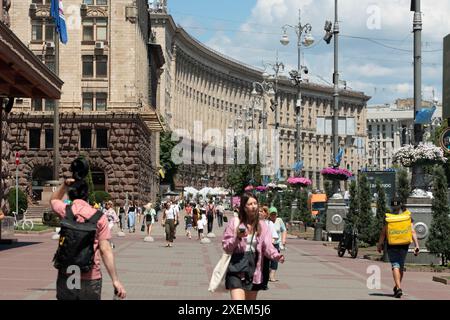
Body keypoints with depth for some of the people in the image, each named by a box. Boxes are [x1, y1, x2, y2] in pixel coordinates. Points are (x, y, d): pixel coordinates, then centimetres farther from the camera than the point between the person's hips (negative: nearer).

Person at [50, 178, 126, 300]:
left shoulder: (65, 211, -1)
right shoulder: (99, 217, -5)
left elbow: (53, 200, 25)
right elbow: (105, 250, -10)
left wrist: (65, 185, 14)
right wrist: (115, 280, -9)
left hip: (66, 276, 1)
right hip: (91, 279, -1)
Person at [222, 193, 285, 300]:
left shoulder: (262, 226, 5)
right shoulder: (234, 223, -2)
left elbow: (267, 246, -6)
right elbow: (226, 247, 0)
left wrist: (276, 256, -26)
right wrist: (237, 237, -19)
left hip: (254, 270, 4)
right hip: (236, 270, -4)